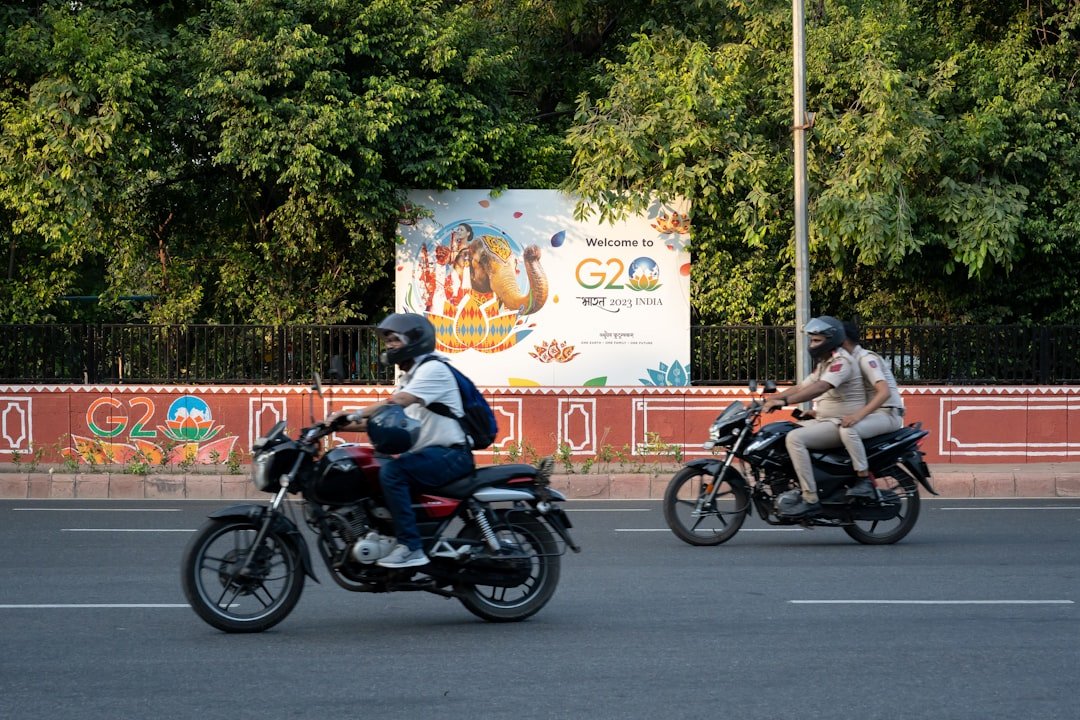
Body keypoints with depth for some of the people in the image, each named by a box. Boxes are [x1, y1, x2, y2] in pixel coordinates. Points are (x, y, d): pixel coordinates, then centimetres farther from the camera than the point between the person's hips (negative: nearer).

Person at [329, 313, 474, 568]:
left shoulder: (433, 369, -11)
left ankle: (411, 547, -30)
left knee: (391, 471, -30)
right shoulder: (408, 378, 21)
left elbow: (396, 403, -25)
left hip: (450, 455, -10)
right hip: (427, 453, 10)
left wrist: (353, 415, -28)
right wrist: (344, 426, 3)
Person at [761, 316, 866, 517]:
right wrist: (772, 399, 7)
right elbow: (801, 387, 19)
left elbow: (819, 388, -30)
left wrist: (785, 401, -37)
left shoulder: (841, 361, -15)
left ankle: (810, 499, -31)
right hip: (825, 421, 11)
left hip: (842, 424, -11)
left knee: (795, 438, -28)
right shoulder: (824, 364, 19)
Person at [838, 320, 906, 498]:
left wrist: (859, 414, -36)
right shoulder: (854, 360, 16)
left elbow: (884, 392, -27)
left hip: (888, 413, -10)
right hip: (873, 413, 10)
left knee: (848, 429, -33)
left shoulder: (866, 358, -15)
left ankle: (865, 481, -28)